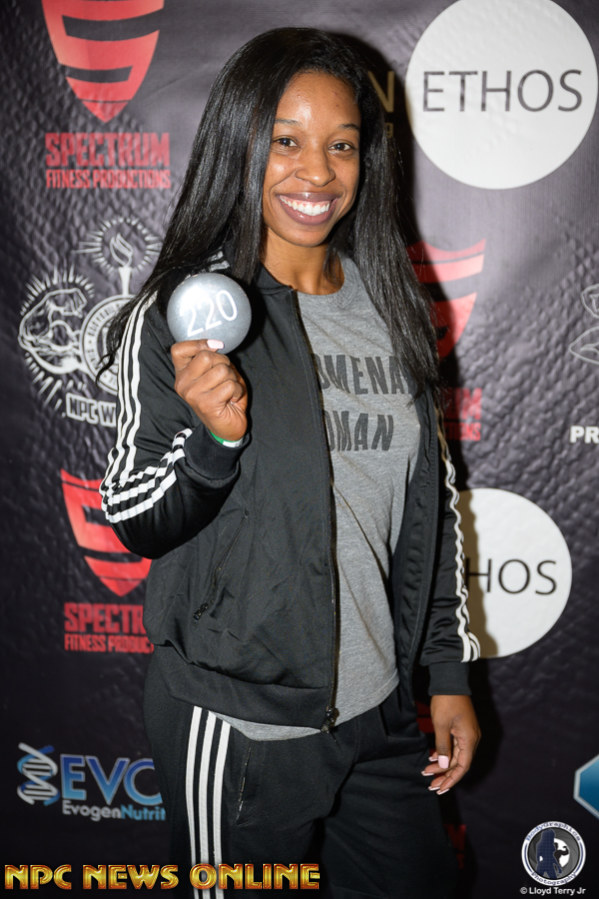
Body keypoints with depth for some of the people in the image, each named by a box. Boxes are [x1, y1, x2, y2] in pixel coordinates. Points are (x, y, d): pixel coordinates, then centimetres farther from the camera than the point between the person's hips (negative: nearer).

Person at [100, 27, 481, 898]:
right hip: (237, 724, -4)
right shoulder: (179, 315, -10)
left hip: (377, 707, 5)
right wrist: (213, 439, -27)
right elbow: (137, 525, -7)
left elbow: (431, 498, 10)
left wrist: (451, 670, 10)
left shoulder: (390, 307, 4)